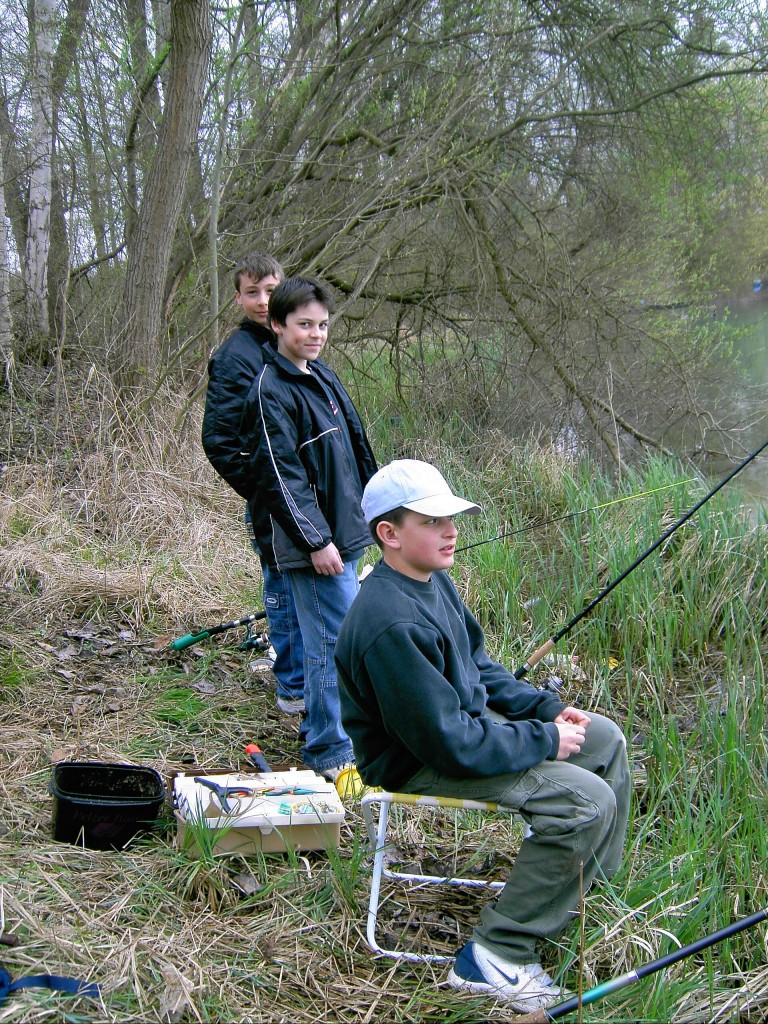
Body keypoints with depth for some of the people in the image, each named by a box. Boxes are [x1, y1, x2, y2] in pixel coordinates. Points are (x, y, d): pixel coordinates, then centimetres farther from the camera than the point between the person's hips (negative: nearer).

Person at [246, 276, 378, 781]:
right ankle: (330, 750, 6)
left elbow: (357, 449, 22)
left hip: (348, 533, 9)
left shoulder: (323, 375, 14)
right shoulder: (272, 392, -13)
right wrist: (316, 540, -18)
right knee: (338, 641, -5)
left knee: (331, 639, 16)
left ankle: (323, 729, 29)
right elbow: (280, 475, -17)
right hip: (315, 542, -9)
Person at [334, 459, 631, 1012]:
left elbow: (478, 665, 14)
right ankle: (495, 958, -8)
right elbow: (449, 744, -29)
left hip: (467, 716, 10)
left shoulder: (432, 578, 0)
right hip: (421, 763, -10)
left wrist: (544, 707, 1)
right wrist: (545, 741, -18)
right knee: (588, 801, -20)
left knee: (606, 738, 13)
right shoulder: (392, 625, -31)